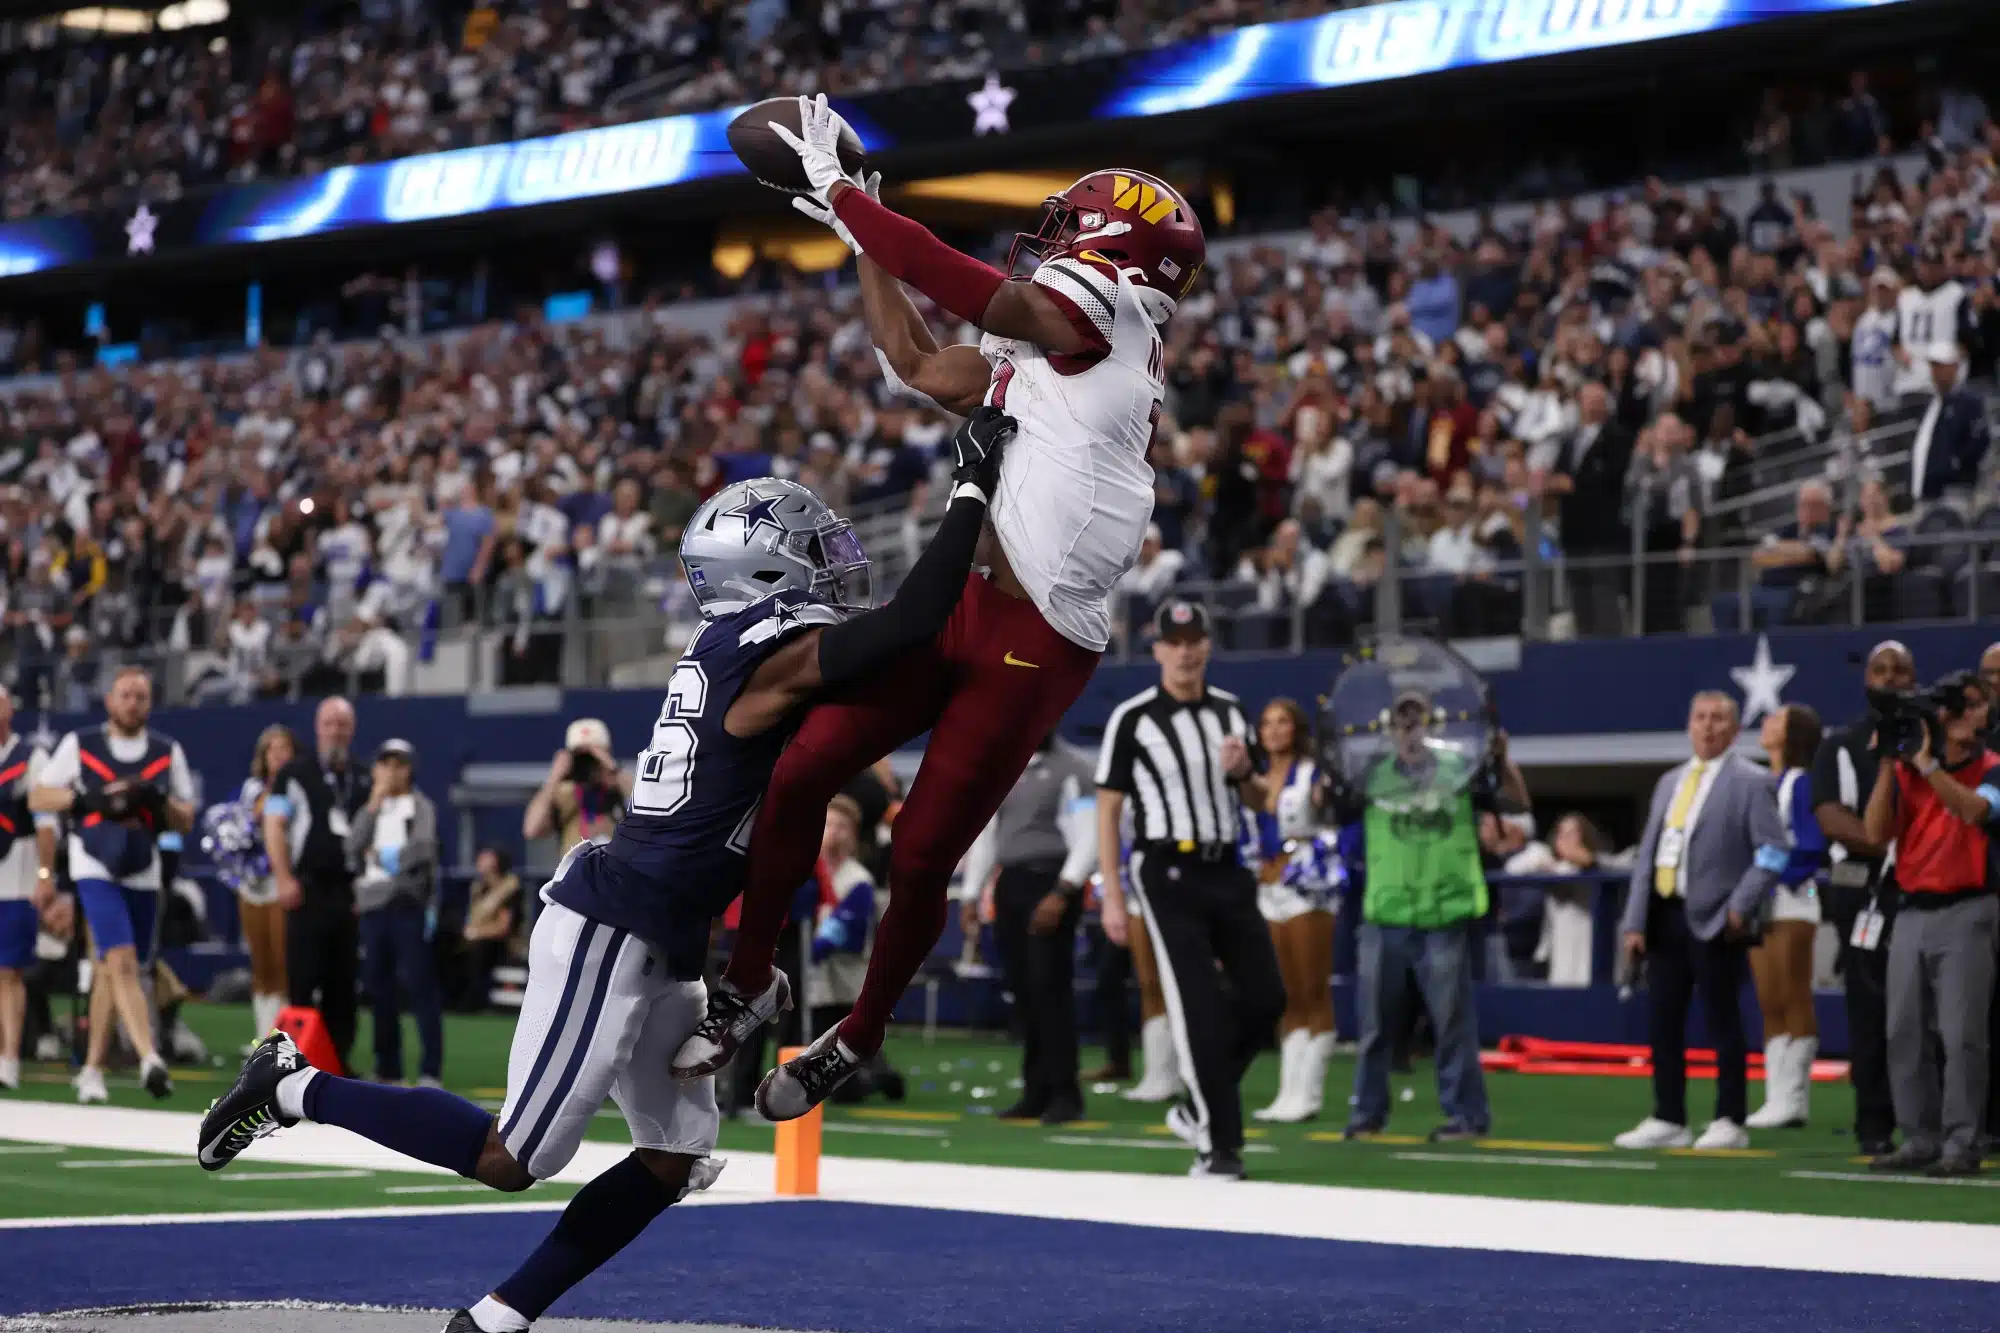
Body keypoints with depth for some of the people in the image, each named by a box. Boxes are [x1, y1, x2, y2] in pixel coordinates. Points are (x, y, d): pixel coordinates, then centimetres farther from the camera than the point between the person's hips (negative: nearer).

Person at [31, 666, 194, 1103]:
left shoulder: (168, 752, 7)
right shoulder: (79, 744, 2)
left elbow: (186, 821, 9)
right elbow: (37, 798, 3)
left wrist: (157, 800, -12)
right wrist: (89, 797, -13)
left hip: (143, 874, 4)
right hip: (95, 867, -4)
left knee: (115, 976, 9)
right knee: (122, 962, -20)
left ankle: (92, 1067, 21)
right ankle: (149, 1059, -31)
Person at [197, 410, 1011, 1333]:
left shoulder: (731, 645, 10)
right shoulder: (778, 654, -16)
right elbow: (912, 624, -25)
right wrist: (972, 488, -19)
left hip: (655, 943, 10)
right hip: (611, 932, -10)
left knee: (674, 1160, 11)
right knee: (510, 1159, -3)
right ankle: (297, 1089, 8)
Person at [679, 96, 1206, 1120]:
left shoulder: (1104, 314, -7)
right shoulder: (1046, 355, 18)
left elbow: (963, 287, -14)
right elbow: (919, 369, 25)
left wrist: (841, 195, -5)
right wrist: (858, 236, 27)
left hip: (1035, 648, -8)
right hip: (964, 602, 8)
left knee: (920, 858, 1)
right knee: (797, 774, 1)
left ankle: (858, 1039, 22)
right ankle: (748, 981, 17)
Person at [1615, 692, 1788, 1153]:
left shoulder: (1750, 782, -2)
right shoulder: (1670, 782, 18)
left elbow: (1775, 851, -8)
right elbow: (1648, 853, 16)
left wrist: (1740, 908, -15)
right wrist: (1635, 921, 9)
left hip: (1713, 922, -6)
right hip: (1664, 918, 6)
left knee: (1722, 1023, -1)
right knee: (1663, 1023, 6)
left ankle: (1730, 1123, 5)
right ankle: (1668, 1121, 13)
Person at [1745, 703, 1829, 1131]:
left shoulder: (1802, 783, -7)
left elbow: (1811, 845, -14)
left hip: (1792, 899, -8)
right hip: (1759, 900, 8)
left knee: (1793, 1003, -5)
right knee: (1770, 1007, 8)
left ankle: (1793, 1100, -3)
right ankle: (1777, 1099, 10)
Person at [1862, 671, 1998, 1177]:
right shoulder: (1906, 770, 9)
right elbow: (1875, 831, -1)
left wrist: (1927, 764, -22)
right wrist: (1888, 764, -8)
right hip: (1913, 912, 5)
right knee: (1905, 1034, 6)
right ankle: (1920, 1139, 13)